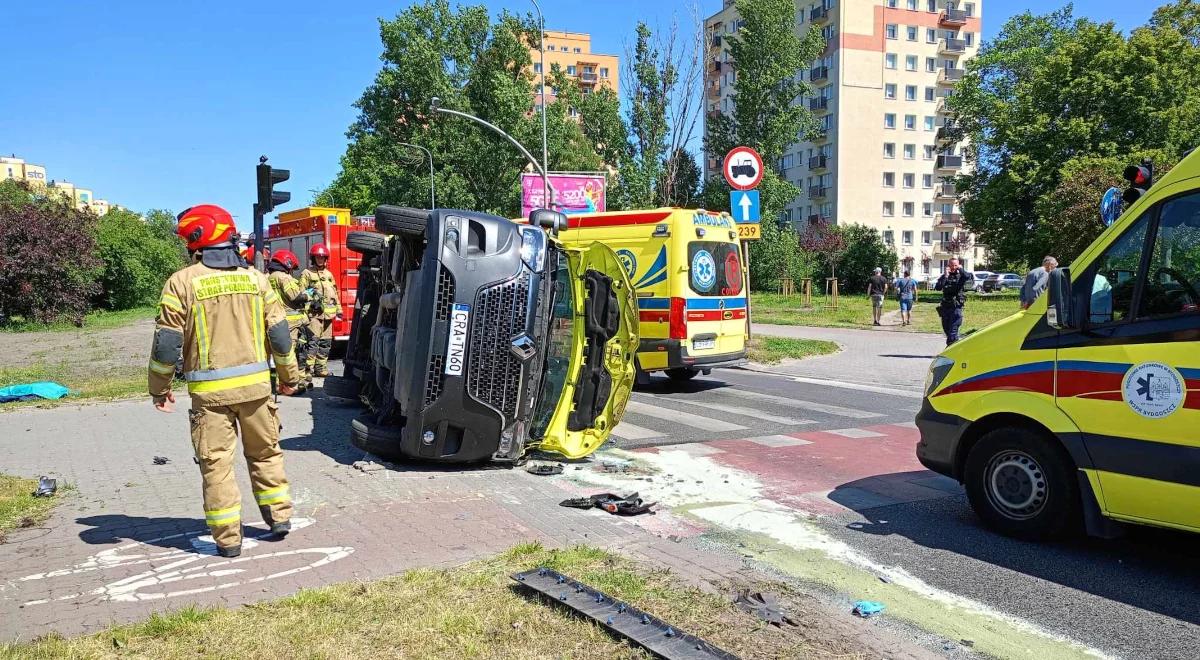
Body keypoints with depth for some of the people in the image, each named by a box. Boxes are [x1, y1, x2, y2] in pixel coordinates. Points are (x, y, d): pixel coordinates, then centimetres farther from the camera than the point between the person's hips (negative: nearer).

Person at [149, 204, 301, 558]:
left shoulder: (182, 282, -6)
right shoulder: (254, 278, 4)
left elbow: (167, 343, -6)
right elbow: (279, 334, 5)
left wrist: (160, 388, 6)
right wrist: (289, 376, 17)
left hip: (210, 390, -3)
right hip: (255, 384, 3)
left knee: (217, 463, 6)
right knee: (265, 452, 19)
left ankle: (228, 538, 11)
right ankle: (279, 516, 24)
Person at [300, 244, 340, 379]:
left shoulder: (329, 274, 19)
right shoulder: (307, 273, 0)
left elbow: (334, 293, 24)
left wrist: (338, 309, 19)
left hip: (328, 314, 6)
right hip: (314, 313, -6)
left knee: (325, 342, 10)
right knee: (313, 341, -13)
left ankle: (321, 367, 18)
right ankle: (308, 369, -12)